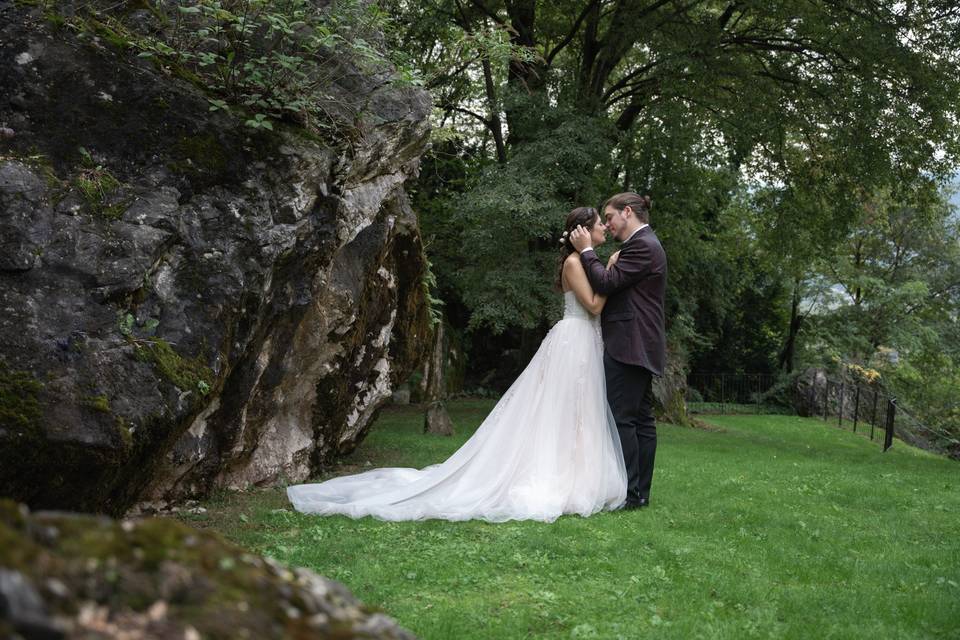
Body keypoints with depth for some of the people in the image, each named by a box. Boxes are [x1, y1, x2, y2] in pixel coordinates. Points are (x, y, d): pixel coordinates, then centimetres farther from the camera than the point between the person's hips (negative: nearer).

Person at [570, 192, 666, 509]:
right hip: (640, 346, 10)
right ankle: (640, 491, 13)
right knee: (641, 418, 9)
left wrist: (586, 250, -8)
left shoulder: (642, 246, -12)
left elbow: (606, 283, -17)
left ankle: (629, 493, -8)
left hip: (628, 345, -10)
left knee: (622, 417, -9)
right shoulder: (644, 243, 20)